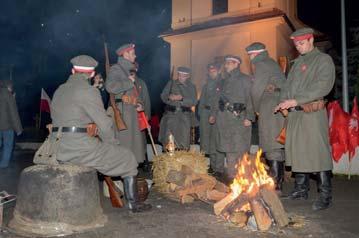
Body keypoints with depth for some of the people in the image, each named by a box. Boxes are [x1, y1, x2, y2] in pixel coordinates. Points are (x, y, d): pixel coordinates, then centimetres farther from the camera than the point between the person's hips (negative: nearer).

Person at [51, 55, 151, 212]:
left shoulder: (59, 90, 15)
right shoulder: (88, 91, -9)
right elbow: (104, 124, -12)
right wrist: (113, 144, 6)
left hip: (57, 148, 8)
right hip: (80, 146, -8)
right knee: (128, 158, 8)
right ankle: (133, 203, 16)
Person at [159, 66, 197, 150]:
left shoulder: (191, 87, 9)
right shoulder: (171, 83, 9)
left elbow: (194, 102, -4)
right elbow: (163, 96, 0)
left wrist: (181, 98, -20)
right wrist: (169, 97, -23)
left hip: (185, 116, 1)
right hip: (171, 114, 0)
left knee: (184, 145, -3)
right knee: (168, 141, -10)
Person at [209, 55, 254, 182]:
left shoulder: (245, 79, 2)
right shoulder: (224, 81, 21)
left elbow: (250, 99, -6)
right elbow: (218, 99, 24)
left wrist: (249, 117, -15)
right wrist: (213, 114, 15)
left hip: (239, 118, -6)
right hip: (224, 118, 6)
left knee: (239, 147, -7)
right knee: (228, 147, 8)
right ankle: (231, 174, 16)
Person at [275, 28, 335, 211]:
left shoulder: (323, 60, -1)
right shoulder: (297, 62, 19)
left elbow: (323, 87, -13)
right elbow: (288, 84, 18)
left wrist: (295, 101, -18)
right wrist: (284, 101, -2)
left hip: (312, 111, -7)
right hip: (294, 113, 7)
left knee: (318, 153, -7)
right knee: (296, 151, 10)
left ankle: (325, 196, 2)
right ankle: (301, 190, 23)